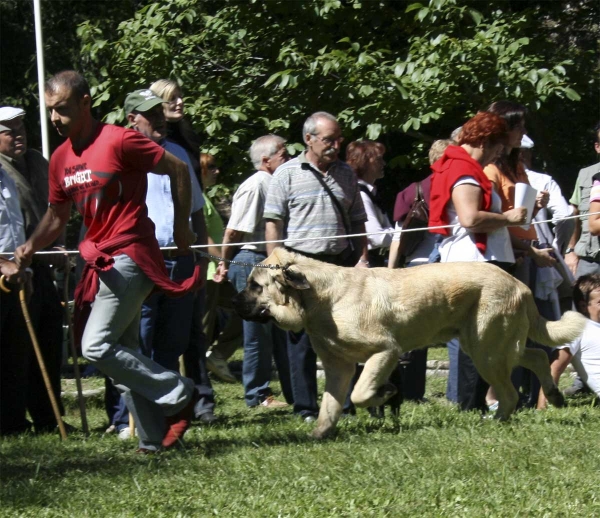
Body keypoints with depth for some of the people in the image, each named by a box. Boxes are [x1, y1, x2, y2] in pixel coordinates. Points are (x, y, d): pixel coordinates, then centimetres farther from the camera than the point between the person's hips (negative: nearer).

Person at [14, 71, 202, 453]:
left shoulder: (118, 142, -13)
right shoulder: (61, 159, 10)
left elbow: (178, 169, -6)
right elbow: (57, 217, 20)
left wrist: (182, 226, -3)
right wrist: (31, 247, 2)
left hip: (129, 257, -9)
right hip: (102, 262, 9)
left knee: (97, 346, -16)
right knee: (121, 353, 9)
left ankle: (178, 395, -4)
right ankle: (154, 439, 15)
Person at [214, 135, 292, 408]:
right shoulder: (255, 186, -15)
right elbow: (234, 232, -15)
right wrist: (224, 264, -5)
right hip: (251, 262, -9)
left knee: (281, 328, 11)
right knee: (258, 332, -2)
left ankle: (293, 392, 16)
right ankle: (257, 394, 7)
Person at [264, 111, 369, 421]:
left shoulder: (346, 174, 14)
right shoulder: (287, 174, 1)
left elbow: (357, 221, 19)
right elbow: (273, 223, -2)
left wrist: (362, 258, 7)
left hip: (341, 263, 4)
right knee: (303, 339, 1)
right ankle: (306, 407, 5)